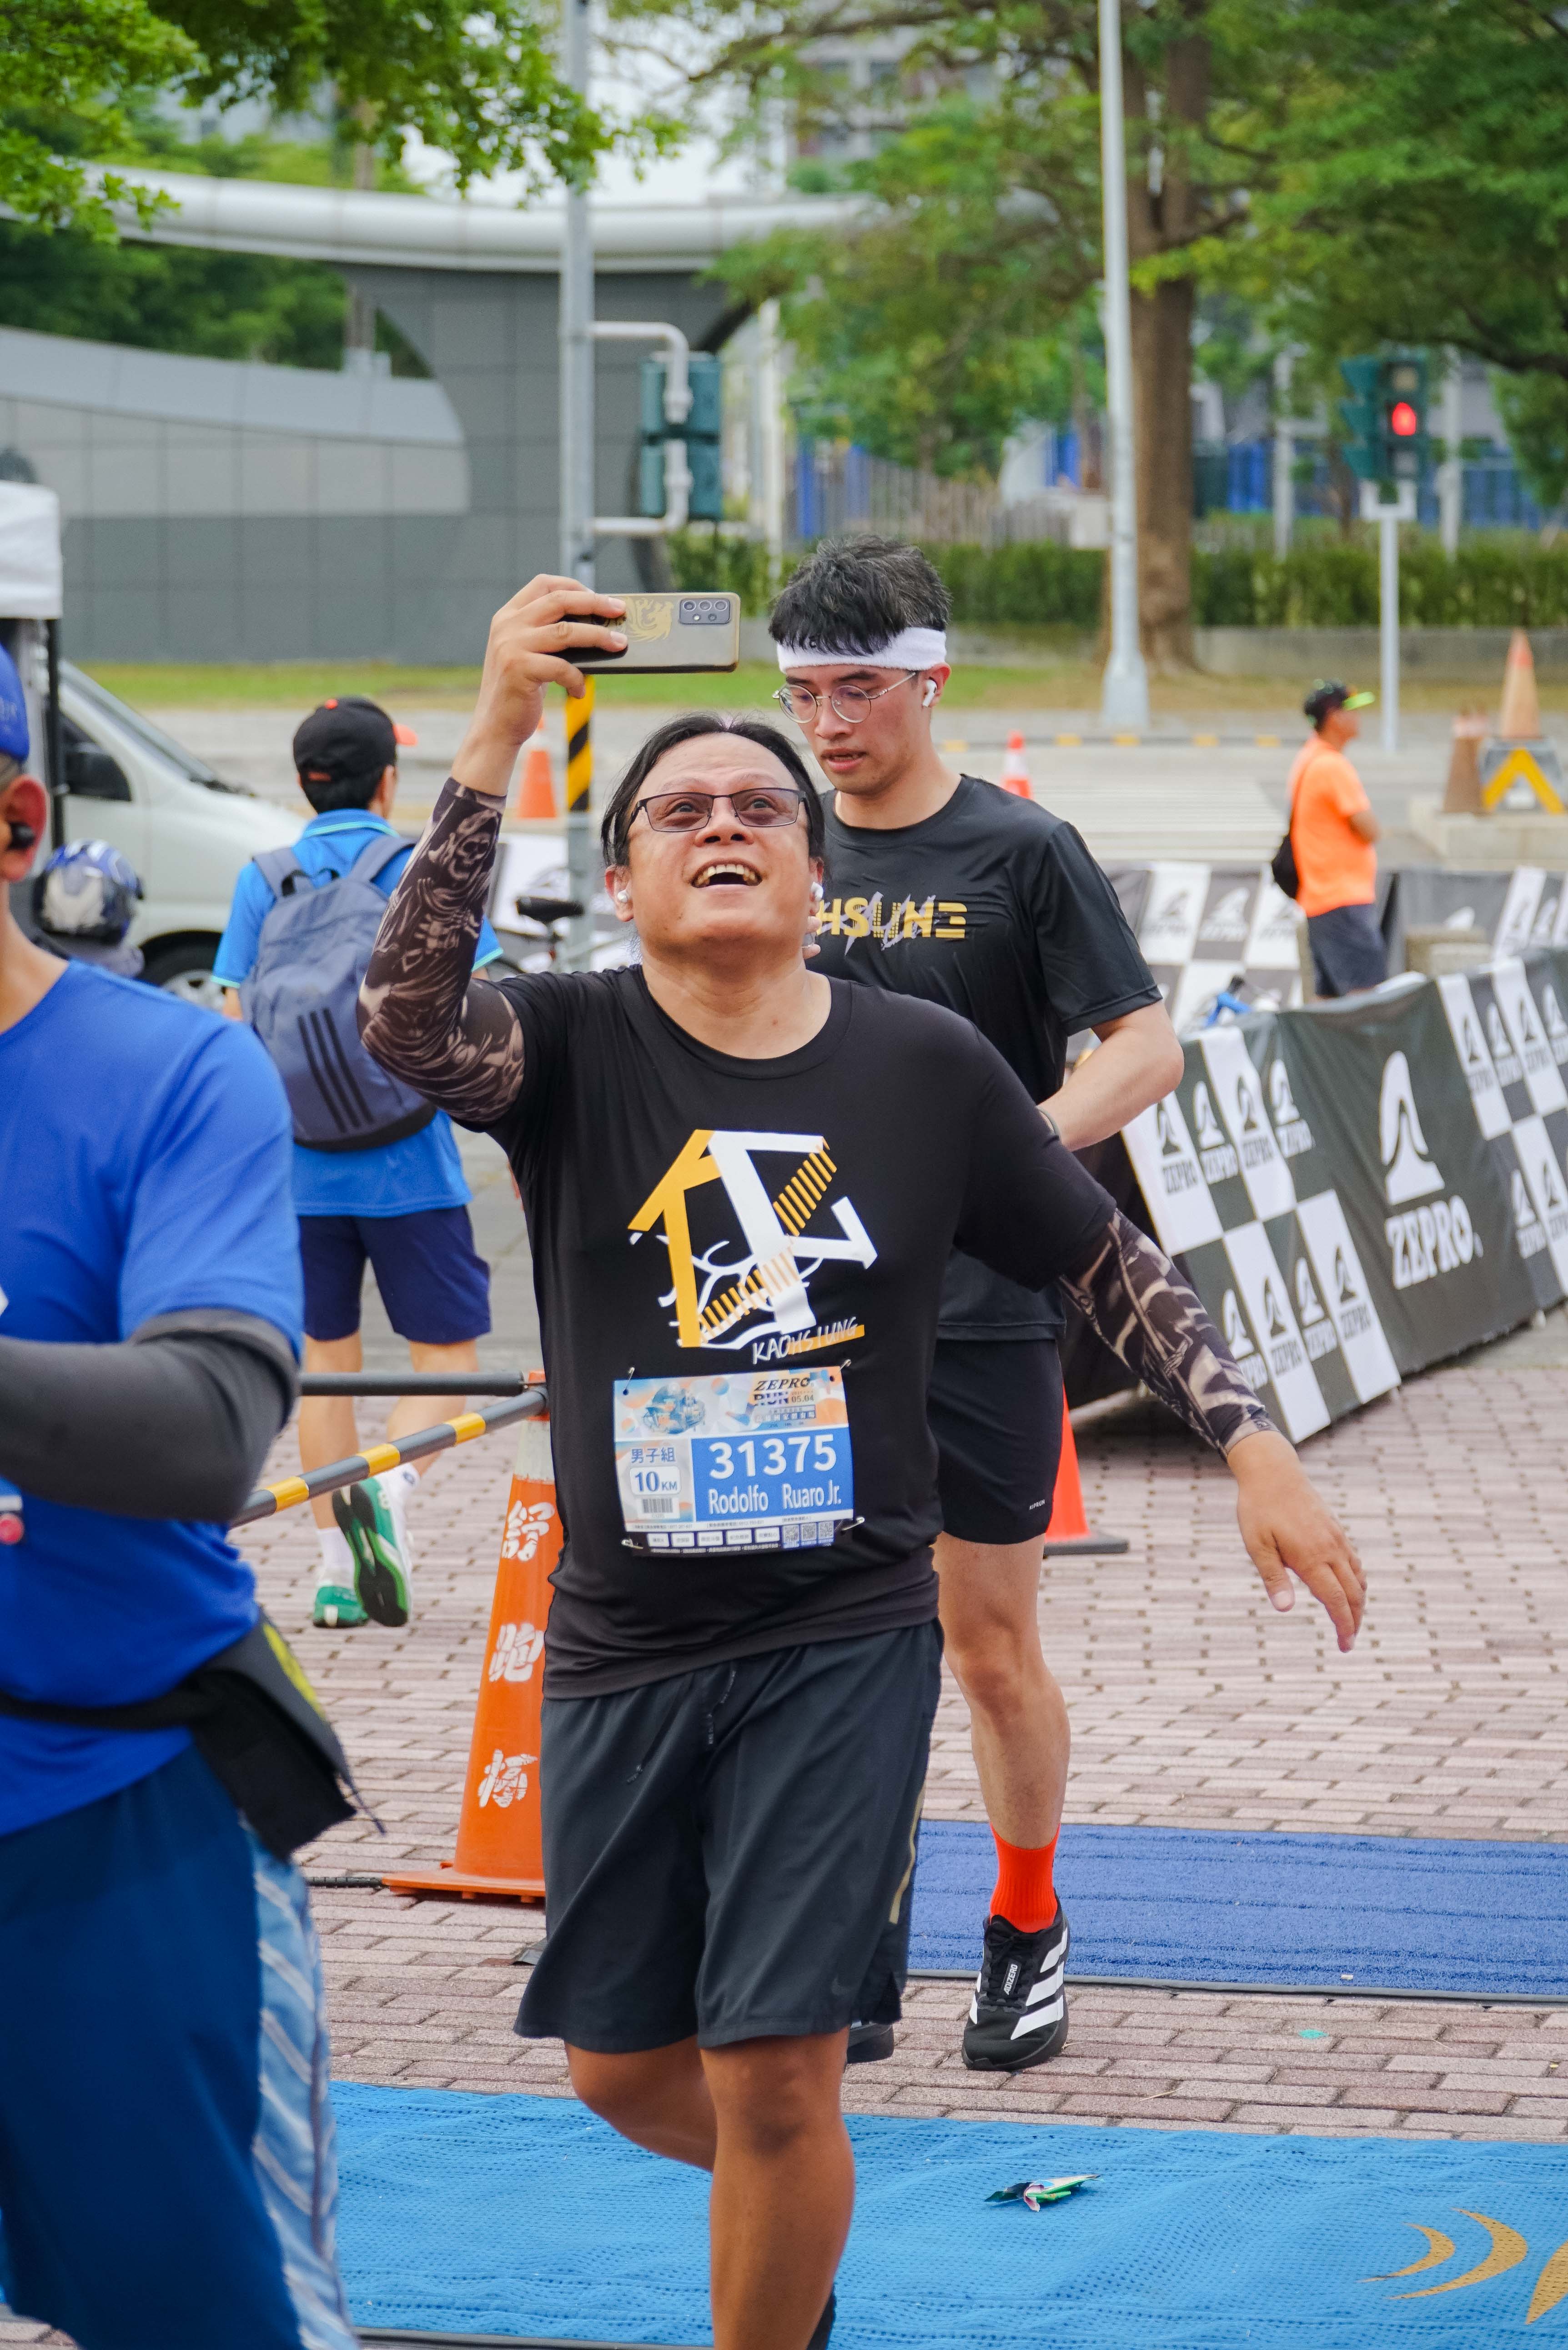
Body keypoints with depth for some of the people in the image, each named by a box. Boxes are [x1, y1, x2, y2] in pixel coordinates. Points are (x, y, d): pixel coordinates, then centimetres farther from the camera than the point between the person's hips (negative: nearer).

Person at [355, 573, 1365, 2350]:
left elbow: (1111, 1265, 10)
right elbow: (406, 1021, -28)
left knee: (773, 2079, -7)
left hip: (846, 1643, -1)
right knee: (620, 2066, 13)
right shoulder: (572, 1048, -5)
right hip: (622, 1649, 2)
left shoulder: (927, 1067, -1)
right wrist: (496, 736, -36)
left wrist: (1255, 1446, 0)